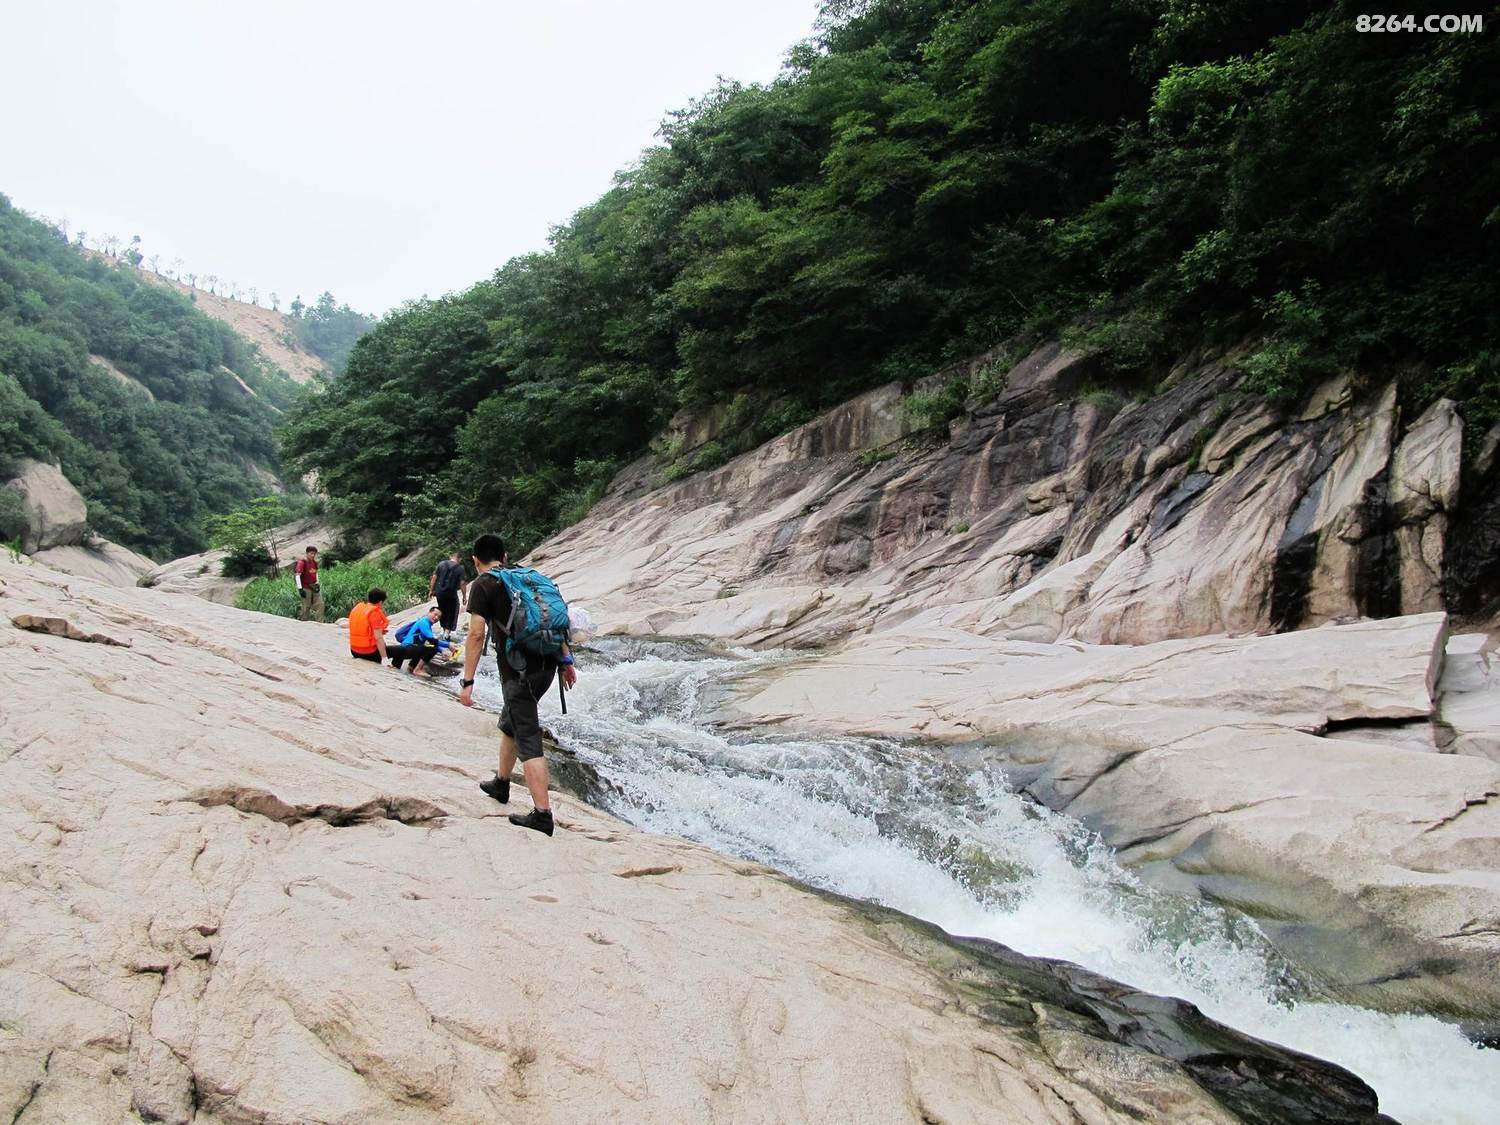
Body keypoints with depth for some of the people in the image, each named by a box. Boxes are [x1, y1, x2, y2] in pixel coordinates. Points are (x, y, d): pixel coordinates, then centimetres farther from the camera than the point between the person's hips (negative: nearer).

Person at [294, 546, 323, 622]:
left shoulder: (314, 562, 10)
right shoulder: (302, 562, -13)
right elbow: (297, 575, -17)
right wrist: (300, 589, -21)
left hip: (314, 587, 7)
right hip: (306, 587, -7)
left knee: (320, 604, 2)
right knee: (306, 607, -2)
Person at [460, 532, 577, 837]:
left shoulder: (482, 585, -4)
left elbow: (476, 634, -13)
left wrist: (467, 681, -11)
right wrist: (566, 661, 18)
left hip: (519, 671, -7)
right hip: (547, 664, 7)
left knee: (528, 741, -5)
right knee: (510, 724, 26)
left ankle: (542, 814, -8)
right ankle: (501, 784, 43)